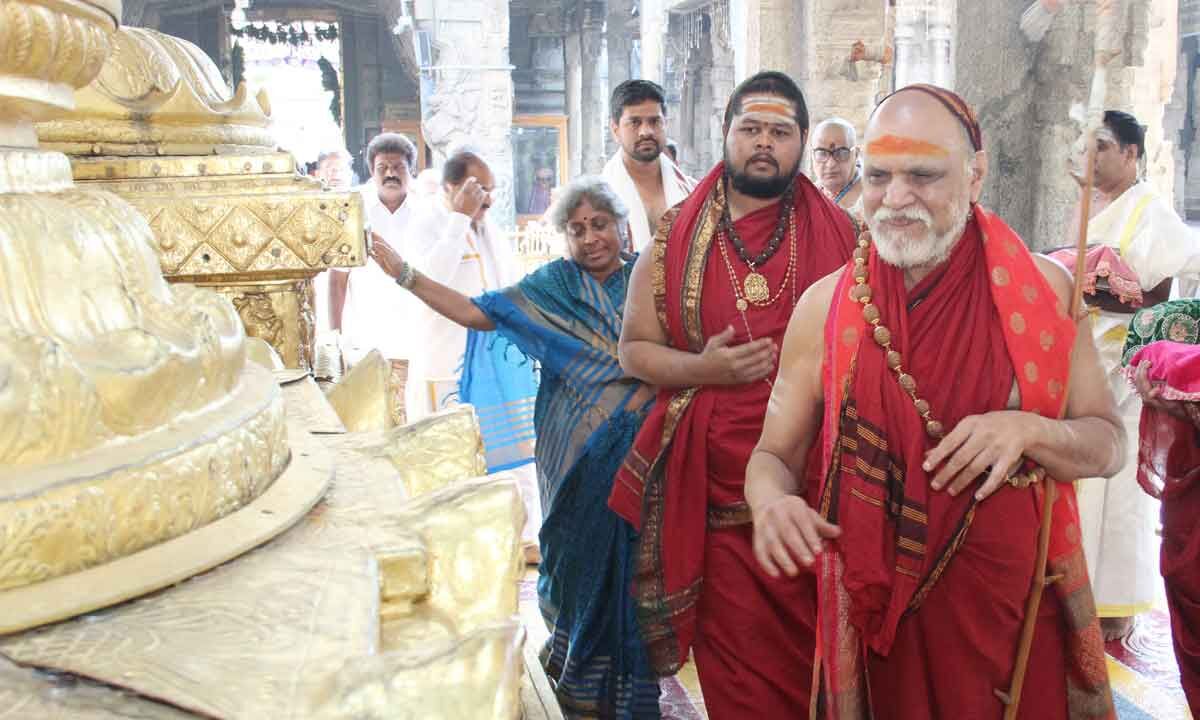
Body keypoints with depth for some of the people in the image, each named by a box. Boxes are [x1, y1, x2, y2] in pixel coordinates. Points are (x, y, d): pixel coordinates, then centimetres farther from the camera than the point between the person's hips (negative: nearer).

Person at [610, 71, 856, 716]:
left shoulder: (840, 235, 4)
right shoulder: (676, 239, 5)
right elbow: (633, 347, 7)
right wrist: (700, 368, -11)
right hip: (717, 484, 0)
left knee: (819, 649, 10)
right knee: (736, 657, 8)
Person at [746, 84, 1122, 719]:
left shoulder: (1043, 288, -6)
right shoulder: (824, 307, -6)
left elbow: (1109, 445, 1)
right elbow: (773, 455, 1)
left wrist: (1029, 431, -20)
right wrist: (772, 501, -22)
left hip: (1017, 604, 1)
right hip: (874, 611, 0)